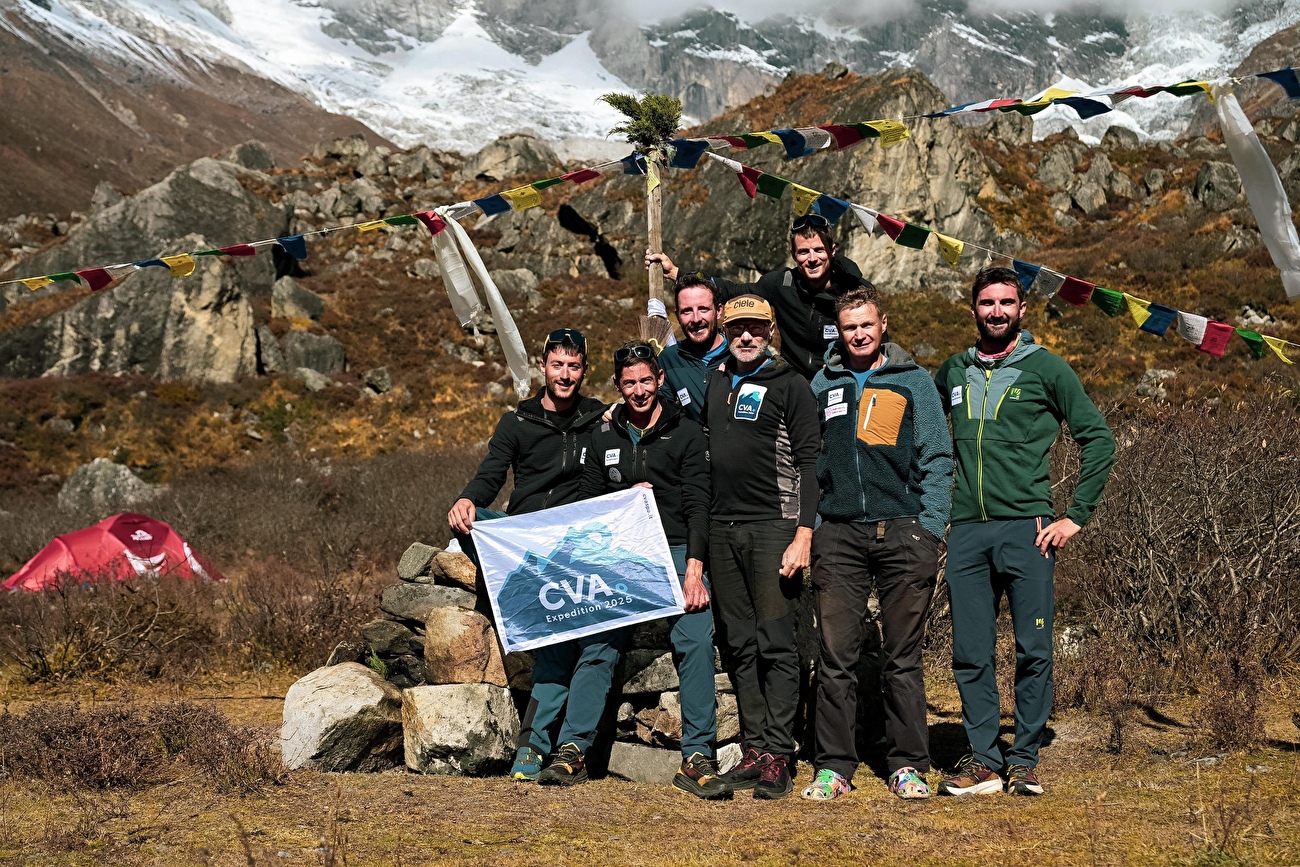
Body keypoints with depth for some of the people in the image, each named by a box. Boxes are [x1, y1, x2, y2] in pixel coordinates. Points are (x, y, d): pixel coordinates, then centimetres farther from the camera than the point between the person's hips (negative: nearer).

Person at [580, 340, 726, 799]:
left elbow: (698, 504, -4)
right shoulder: (604, 438, 15)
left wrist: (694, 567, -14)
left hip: (677, 551, -3)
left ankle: (696, 758, -16)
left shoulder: (687, 434, 4)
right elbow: (587, 504, 20)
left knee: (695, 643, -18)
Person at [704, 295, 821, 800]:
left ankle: (778, 757, -6)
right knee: (740, 645, 7)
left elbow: (808, 464, -8)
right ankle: (754, 749, 11)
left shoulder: (789, 386, -2)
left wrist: (803, 535, -15)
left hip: (772, 526, -6)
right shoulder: (715, 381, 15)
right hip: (722, 528, 6)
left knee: (776, 644, -7)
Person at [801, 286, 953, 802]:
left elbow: (937, 460, 4)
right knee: (836, 656, 0)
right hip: (838, 534, 2)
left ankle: (908, 765, 10)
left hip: (902, 531, -2)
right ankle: (834, 766, 6)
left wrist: (929, 529, -6)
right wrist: (810, 526, 7)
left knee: (904, 657, 3)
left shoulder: (913, 382, 7)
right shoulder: (823, 385, 14)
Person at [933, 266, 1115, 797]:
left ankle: (1024, 760, 8)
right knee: (970, 655, 3)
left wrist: (1077, 515, -4)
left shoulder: (1046, 368, 3)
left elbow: (1098, 439, 1)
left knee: (1033, 652, -2)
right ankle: (983, 761, 10)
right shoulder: (953, 372, 14)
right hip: (965, 531, 3)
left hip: (1026, 528, -3)